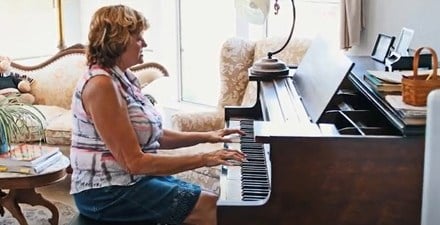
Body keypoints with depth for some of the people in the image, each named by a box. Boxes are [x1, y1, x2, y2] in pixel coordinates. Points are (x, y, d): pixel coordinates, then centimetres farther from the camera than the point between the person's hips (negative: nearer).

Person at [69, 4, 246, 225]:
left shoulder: (123, 78, 8)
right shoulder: (101, 85, -22)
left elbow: (154, 136, 15)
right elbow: (135, 162, -25)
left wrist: (206, 137, 9)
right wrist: (203, 159, -22)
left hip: (129, 180, 9)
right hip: (107, 192, -9)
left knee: (209, 199, 7)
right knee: (211, 207, -14)